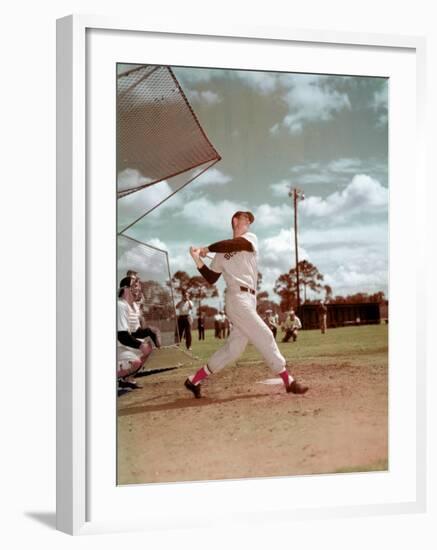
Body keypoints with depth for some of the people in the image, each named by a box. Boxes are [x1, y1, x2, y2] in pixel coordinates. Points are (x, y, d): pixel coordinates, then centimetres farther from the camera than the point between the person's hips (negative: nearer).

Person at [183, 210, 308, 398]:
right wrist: (199, 261, -1)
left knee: (234, 347, 6)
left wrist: (207, 249, -2)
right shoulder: (222, 252, 9)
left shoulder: (251, 238, 13)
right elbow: (211, 279, 10)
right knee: (264, 337, -10)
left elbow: (234, 245, -10)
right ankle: (288, 381, -6)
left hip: (249, 300, 5)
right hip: (238, 299, -5)